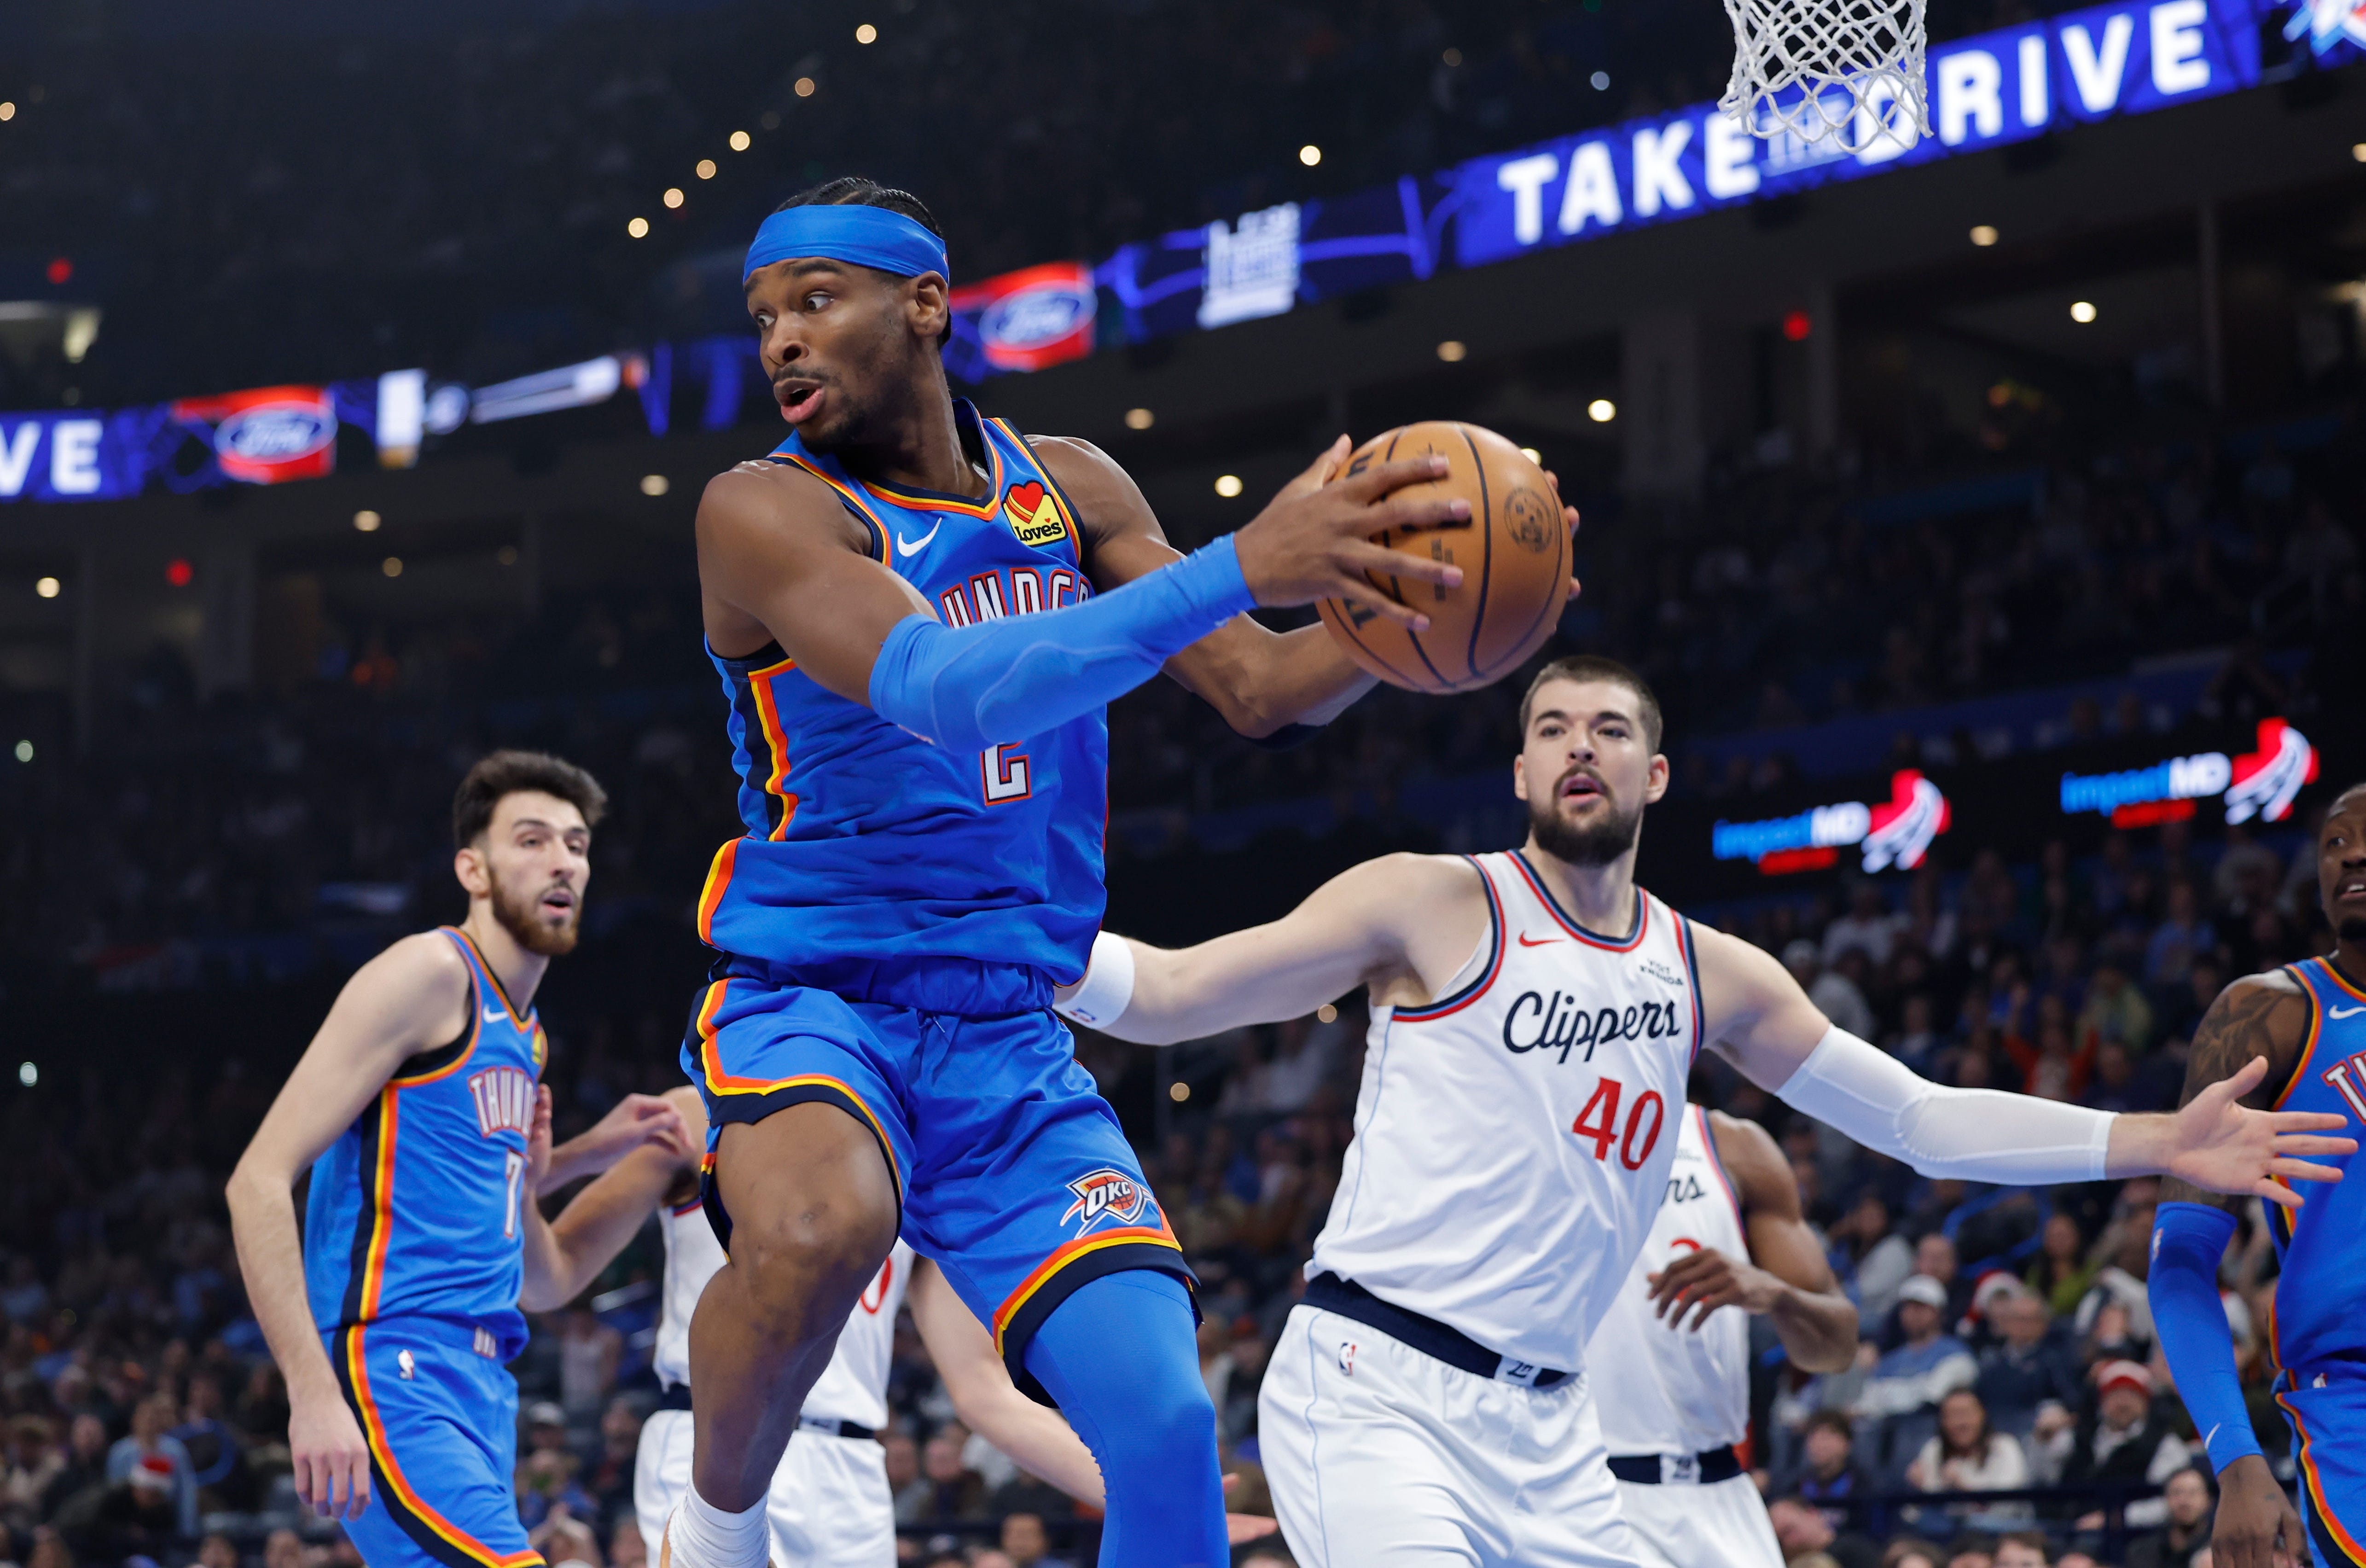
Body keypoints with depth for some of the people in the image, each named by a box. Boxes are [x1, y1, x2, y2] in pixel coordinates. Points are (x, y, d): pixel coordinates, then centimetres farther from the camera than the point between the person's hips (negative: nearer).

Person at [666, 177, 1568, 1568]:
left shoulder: (1069, 490, 8)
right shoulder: (766, 513, -11)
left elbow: (1263, 692, 8)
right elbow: (943, 686, -28)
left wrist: (1399, 603, -16)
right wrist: (1240, 566, -36)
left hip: (1009, 1044, 5)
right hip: (810, 998, -4)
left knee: (1166, 1424, -11)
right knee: (821, 1225, -39)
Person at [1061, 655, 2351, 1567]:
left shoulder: (1712, 975, 13)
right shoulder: (1435, 907, -1)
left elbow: (1918, 1120, 17)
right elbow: (1173, 994, -1)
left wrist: (2159, 1144, 11)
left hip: (1544, 1429, 6)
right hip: (1372, 1389, -6)